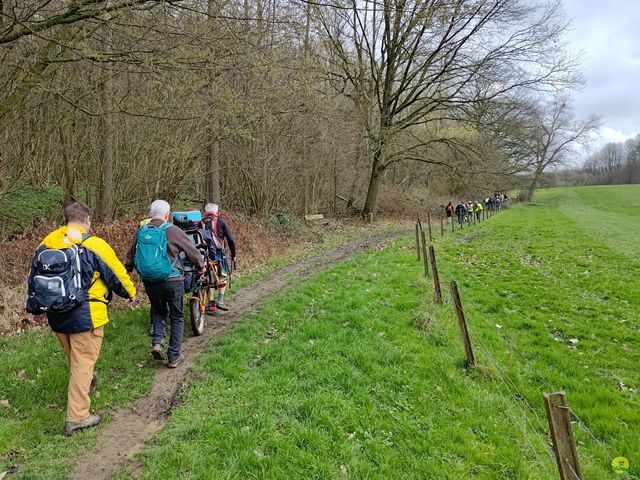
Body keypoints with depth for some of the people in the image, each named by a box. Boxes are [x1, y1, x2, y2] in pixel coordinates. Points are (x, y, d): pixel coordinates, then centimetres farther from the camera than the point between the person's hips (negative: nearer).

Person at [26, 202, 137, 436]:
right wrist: (131, 292, 13)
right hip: (85, 316, -6)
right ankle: (77, 417, 5)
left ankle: (87, 385, 49)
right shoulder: (93, 245, -14)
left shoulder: (45, 244, 3)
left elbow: (34, 277, 13)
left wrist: (37, 306, 26)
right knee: (83, 363, 2)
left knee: (74, 359, 25)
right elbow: (117, 273, -5)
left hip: (56, 316, 6)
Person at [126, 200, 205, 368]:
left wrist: (129, 269, 35)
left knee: (158, 310, 26)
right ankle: (174, 357, 12)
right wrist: (201, 266, 16)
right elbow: (192, 250, -2)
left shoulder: (140, 231, 3)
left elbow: (131, 255, 15)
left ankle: (157, 342, 6)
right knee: (177, 317, 10)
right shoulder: (173, 231, -10)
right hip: (172, 280, -4)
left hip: (149, 281, 4)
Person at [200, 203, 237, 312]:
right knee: (223, 276, 13)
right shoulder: (221, 221, 1)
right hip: (218, 253, -3)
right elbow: (230, 239, -3)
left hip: (205, 254, 3)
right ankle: (220, 300, 1)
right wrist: (233, 254, 5)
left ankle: (211, 303, 9)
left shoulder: (201, 223, 11)